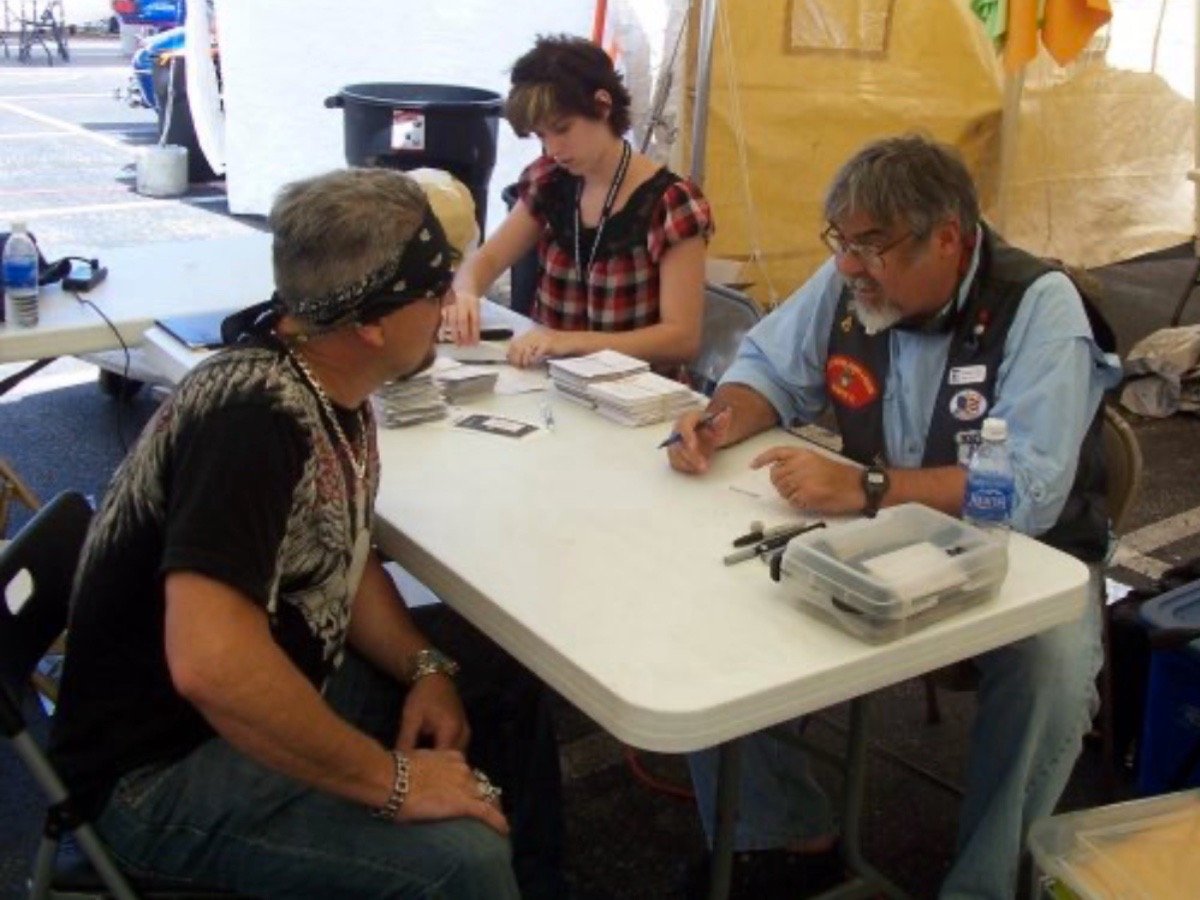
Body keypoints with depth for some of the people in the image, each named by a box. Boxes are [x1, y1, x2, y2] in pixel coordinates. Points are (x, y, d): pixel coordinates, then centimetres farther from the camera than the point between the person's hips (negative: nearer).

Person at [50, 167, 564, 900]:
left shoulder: (332, 385, -1)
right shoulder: (256, 415, -29)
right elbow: (210, 663, -39)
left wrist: (426, 667, -6)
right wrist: (393, 781, -28)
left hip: (273, 687, 9)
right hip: (167, 763, -9)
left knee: (509, 689, 8)